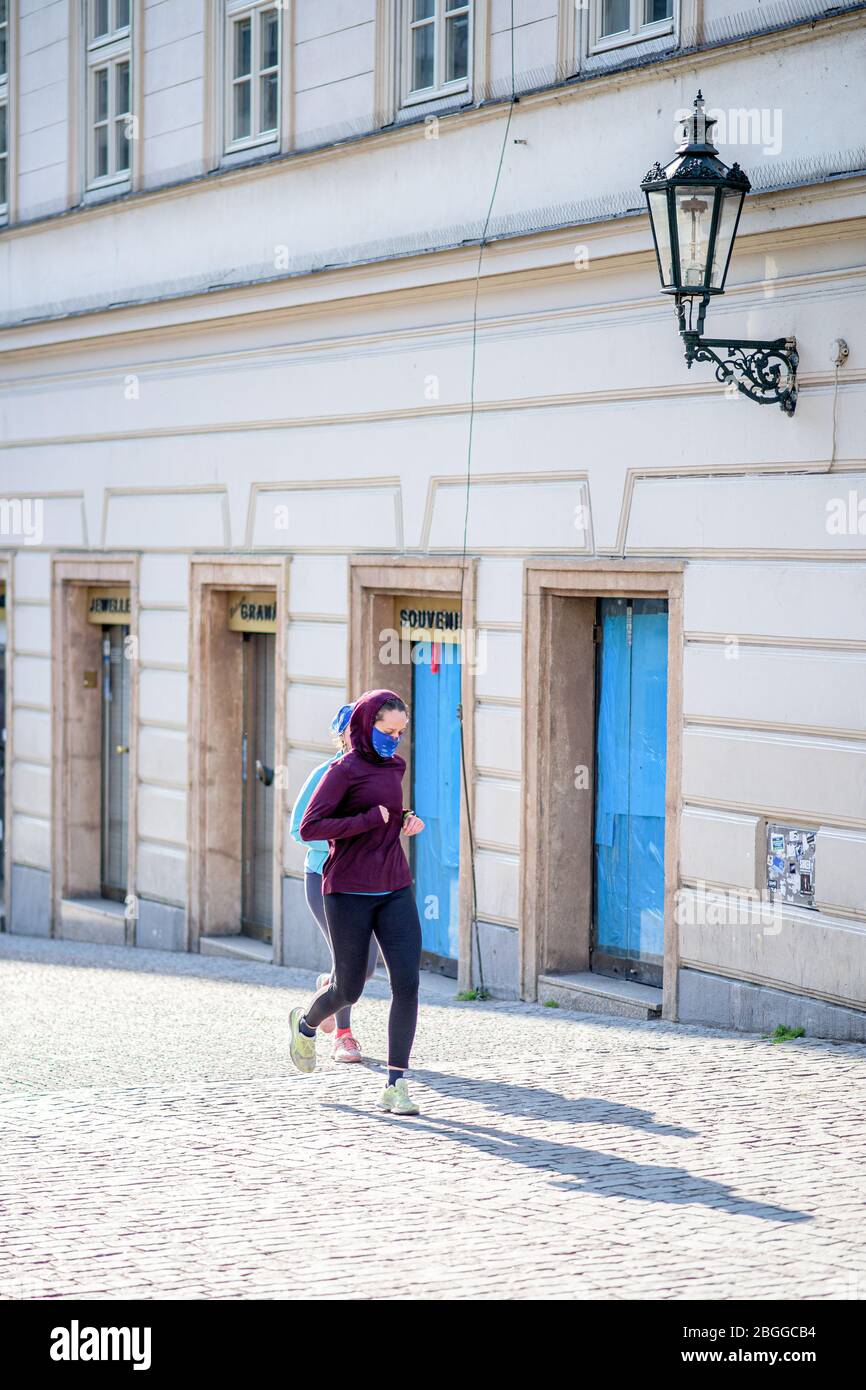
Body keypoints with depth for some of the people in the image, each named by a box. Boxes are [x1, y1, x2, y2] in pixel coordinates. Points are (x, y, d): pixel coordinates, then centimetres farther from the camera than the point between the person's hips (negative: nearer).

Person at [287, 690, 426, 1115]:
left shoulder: (395, 766, 12)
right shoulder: (345, 769, -9)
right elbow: (309, 827, -16)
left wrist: (406, 821, 8)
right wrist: (371, 819, -19)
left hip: (394, 891, 5)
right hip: (350, 893, -5)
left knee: (407, 983, -10)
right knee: (348, 989, 6)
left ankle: (396, 1085, -6)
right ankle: (305, 1023, 41)